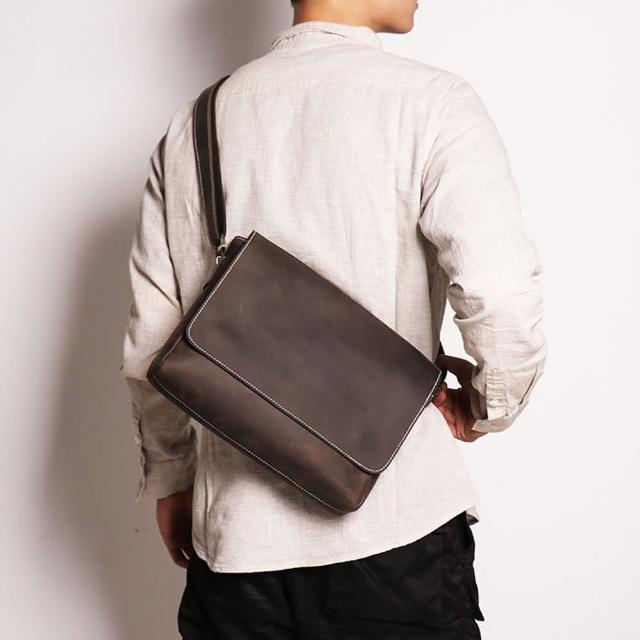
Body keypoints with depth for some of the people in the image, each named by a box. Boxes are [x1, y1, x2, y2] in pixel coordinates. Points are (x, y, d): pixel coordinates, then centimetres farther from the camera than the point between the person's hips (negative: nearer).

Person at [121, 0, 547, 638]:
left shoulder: (194, 122, 6)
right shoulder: (430, 100, -8)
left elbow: (149, 343, 8)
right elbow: (502, 297, -21)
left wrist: (169, 478, 21)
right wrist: (487, 410, -1)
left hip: (234, 532, 4)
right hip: (395, 533, -4)